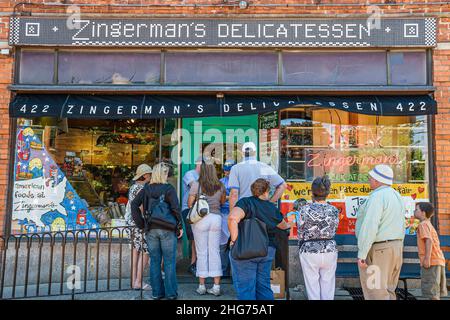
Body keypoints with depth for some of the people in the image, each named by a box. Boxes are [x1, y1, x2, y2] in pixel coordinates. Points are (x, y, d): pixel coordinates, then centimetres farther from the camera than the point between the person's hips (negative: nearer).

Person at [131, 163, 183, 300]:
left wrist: (141, 224, 4)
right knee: (169, 262, 6)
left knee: (154, 262, 12)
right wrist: (180, 226, -6)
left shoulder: (146, 189, 4)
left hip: (151, 230, 4)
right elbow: (175, 208, -15)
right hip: (168, 230, -3)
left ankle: (156, 292, 19)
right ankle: (171, 293, 12)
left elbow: (134, 205, 0)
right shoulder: (169, 188, -9)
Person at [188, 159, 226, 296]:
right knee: (215, 252, 9)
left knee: (201, 252, 6)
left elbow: (189, 203, -5)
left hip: (201, 219, -3)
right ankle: (216, 286, 10)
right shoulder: (220, 186, 2)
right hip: (216, 218, 3)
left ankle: (201, 286, 13)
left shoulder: (196, 184, -9)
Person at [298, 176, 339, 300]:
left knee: (312, 285, 9)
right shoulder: (334, 210, -5)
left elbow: (300, 233, -3)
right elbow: (333, 231, 6)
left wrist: (301, 249, 13)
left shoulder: (304, 210, -12)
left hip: (309, 251, -2)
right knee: (328, 284, 14)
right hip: (330, 250, 2)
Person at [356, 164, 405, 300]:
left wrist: (361, 254, -23)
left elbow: (369, 227, -27)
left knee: (376, 294, -2)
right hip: (394, 247, 9)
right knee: (387, 291, 16)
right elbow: (400, 226, 16)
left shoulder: (377, 196, -18)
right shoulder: (396, 196, 11)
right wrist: (397, 253, 22)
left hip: (376, 250, -9)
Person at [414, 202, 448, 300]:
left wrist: (427, 258, -25)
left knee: (432, 292, -7)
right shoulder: (429, 225, 21)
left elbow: (429, 240, -20)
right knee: (436, 292, 14)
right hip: (439, 260, 9)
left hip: (431, 261, -9)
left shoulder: (423, 224, -6)